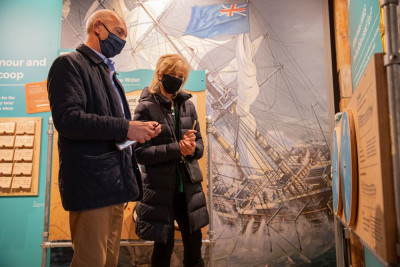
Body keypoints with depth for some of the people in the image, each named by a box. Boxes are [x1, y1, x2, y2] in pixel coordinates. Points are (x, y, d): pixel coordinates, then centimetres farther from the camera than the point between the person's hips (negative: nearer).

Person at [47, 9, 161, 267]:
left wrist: (140, 129, 7)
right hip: (92, 184, -8)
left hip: (115, 183, 8)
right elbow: (67, 118, -19)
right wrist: (126, 127, -19)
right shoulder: (69, 64, -4)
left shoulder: (108, 73, 22)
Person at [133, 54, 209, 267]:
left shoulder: (187, 105, 7)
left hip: (187, 189, 5)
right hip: (160, 192, -4)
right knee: (164, 244, 11)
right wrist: (176, 149, -21)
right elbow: (140, 152, -13)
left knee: (194, 242, 16)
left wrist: (192, 149, -14)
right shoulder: (146, 107, -7)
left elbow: (199, 144, 9)